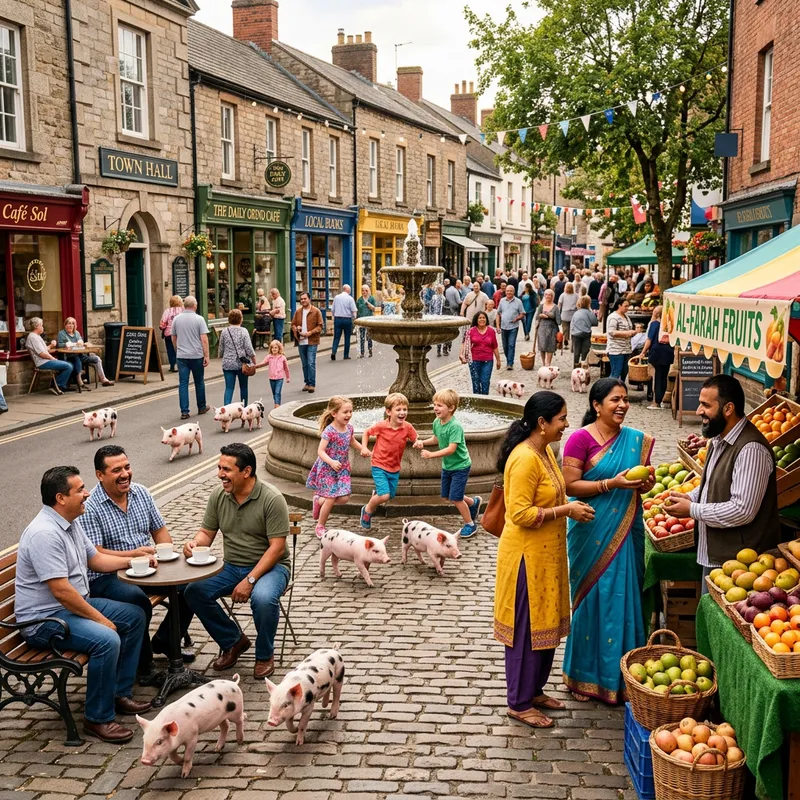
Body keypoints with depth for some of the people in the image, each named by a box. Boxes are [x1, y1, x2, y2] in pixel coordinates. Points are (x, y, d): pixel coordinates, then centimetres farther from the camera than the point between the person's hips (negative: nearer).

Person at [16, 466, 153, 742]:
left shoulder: (71, 522, 7)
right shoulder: (44, 533, -26)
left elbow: (95, 558, 21)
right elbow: (61, 591, -28)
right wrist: (101, 619, -21)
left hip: (76, 603, 11)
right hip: (44, 619, -11)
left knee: (135, 617, 8)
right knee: (107, 640, -30)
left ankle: (120, 693, 14)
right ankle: (98, 718, -13)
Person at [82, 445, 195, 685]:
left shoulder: (141, 493, 6)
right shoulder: (90, 507, -14)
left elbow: (159, 529, 13)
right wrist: (133, 554, -28)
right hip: (107, 577, -7)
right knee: (138, 601, -35)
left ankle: (163, 642, 14)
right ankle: (144, 663, -12)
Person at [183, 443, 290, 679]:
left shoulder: (272, 499, -17)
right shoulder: (218, 495, 0)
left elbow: (277, 547, -19)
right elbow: (207, 532, 8)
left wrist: (250, 580, -27)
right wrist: (195, 544, -17)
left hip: (268, 566, -5)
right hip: (231, 566, 5)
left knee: (263, 598, -36)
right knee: (193, 592, -18)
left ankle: (265, 655, -4)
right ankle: (232, 641, 7)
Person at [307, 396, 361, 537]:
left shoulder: (349, 428, -1)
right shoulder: (329, 431, -22)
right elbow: (320, 451, -24)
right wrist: (331, 462, -38)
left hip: (343, 468, 6)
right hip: (327, 469, -6)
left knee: (344, 498, -2)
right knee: (331, 500, -3)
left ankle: (319, 500, 25)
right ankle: (320, 526, 19)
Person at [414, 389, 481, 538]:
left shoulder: (455, 426, -29)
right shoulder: (437, 422, -6)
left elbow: (451, 449, -33)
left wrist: (431, 454, -35)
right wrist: (423, 442, -5)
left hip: (460, 466, -8)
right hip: (447, 466, 8)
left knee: (455, 498, -4)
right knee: (446, 497, 16)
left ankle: (470, 525, 18)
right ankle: (474, 502, 39)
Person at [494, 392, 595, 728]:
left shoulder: (545, 452, 8)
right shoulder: (524, 459, -23)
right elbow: (520, 513, -26)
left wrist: (571, 506, 7)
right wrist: (565, 510, -22)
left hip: (547, 554, 10)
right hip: (527, 557, -10)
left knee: (546, 624, 19)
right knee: (527, 629, 2)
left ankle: (534, 690, 34)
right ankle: (519, 703, 16)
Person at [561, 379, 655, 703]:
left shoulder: (636, 440, 8)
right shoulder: (580, 439, -9)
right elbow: (570, 485, -13)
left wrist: (646, 483, -6)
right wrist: (611, 484, -21)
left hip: (627, 530, 5)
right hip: (593, 532, -5)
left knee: (625, 598, 8)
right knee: (593, 598, 3)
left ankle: (620, 674, 21)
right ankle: (586, 675, 18)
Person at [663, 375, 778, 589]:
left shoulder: (751, 449, -24)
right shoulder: (719, 439, 8)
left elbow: (742, 511, -27)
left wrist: (692, 510, -18)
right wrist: (690, 497, 3)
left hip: (738, 561, -9)